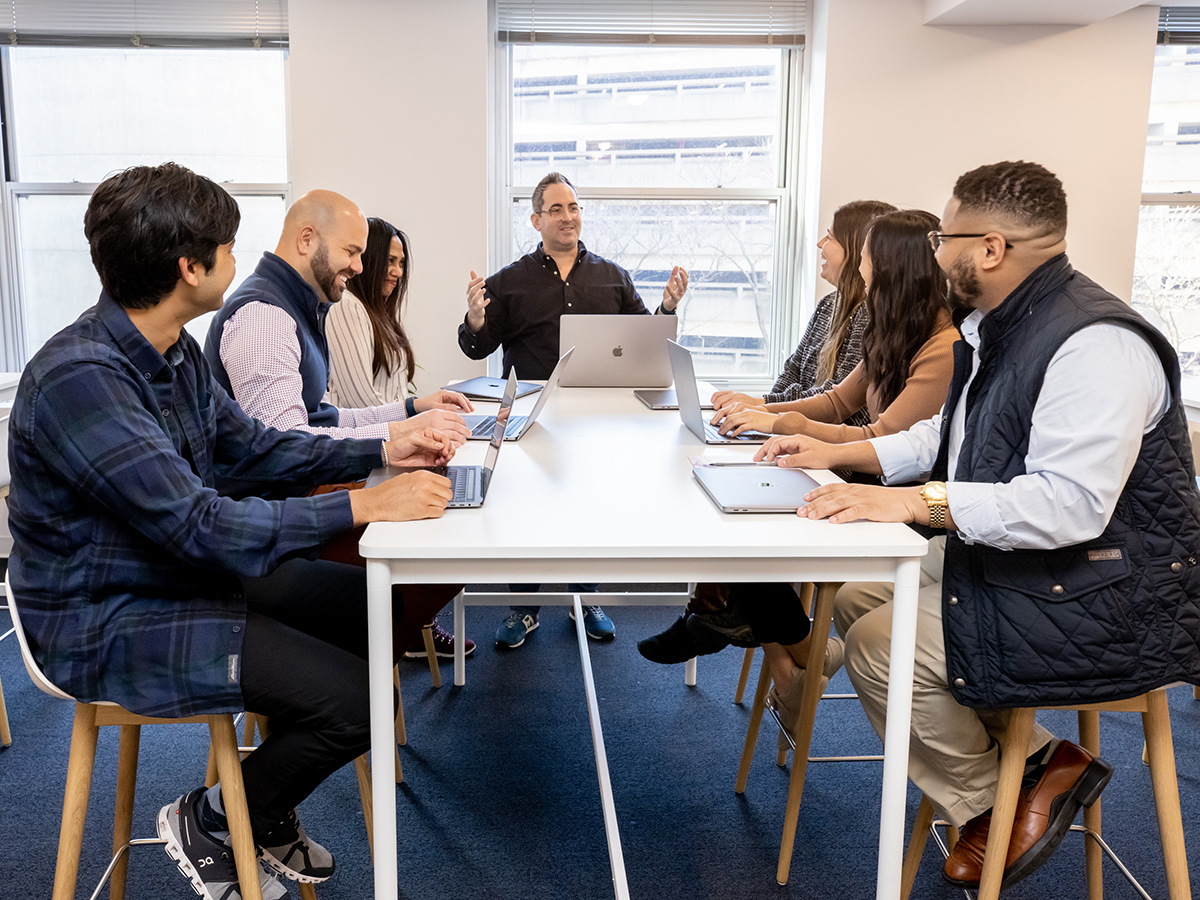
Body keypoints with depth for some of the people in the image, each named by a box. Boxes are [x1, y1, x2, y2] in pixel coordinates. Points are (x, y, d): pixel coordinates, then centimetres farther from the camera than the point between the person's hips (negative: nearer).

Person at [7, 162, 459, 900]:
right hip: (110, 625, -10)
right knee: (355, 699, -19)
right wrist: (366, 505, -32)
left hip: (185, 572, 10)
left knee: (374, 608, 10)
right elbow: (200, 524, -31)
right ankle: (212, 823, 11)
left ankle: (266, 805, 24)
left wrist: (380, 452, 2)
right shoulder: (78, 377, -28)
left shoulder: (175, 352, 2)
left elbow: (248, 446, 12)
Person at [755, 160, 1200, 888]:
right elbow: (946, 439, 19)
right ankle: (1028, 759, 12)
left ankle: (989, 805, 9)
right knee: (858, 602, 9)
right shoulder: (998, 329, 9)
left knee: (883, 646, -17)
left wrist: (915, 502, -33)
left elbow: (1069, 503, -33)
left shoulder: (1095, 344, -24)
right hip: (1010, 560, 11)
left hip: (1103, 604, -11)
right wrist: (836, 454, 9)